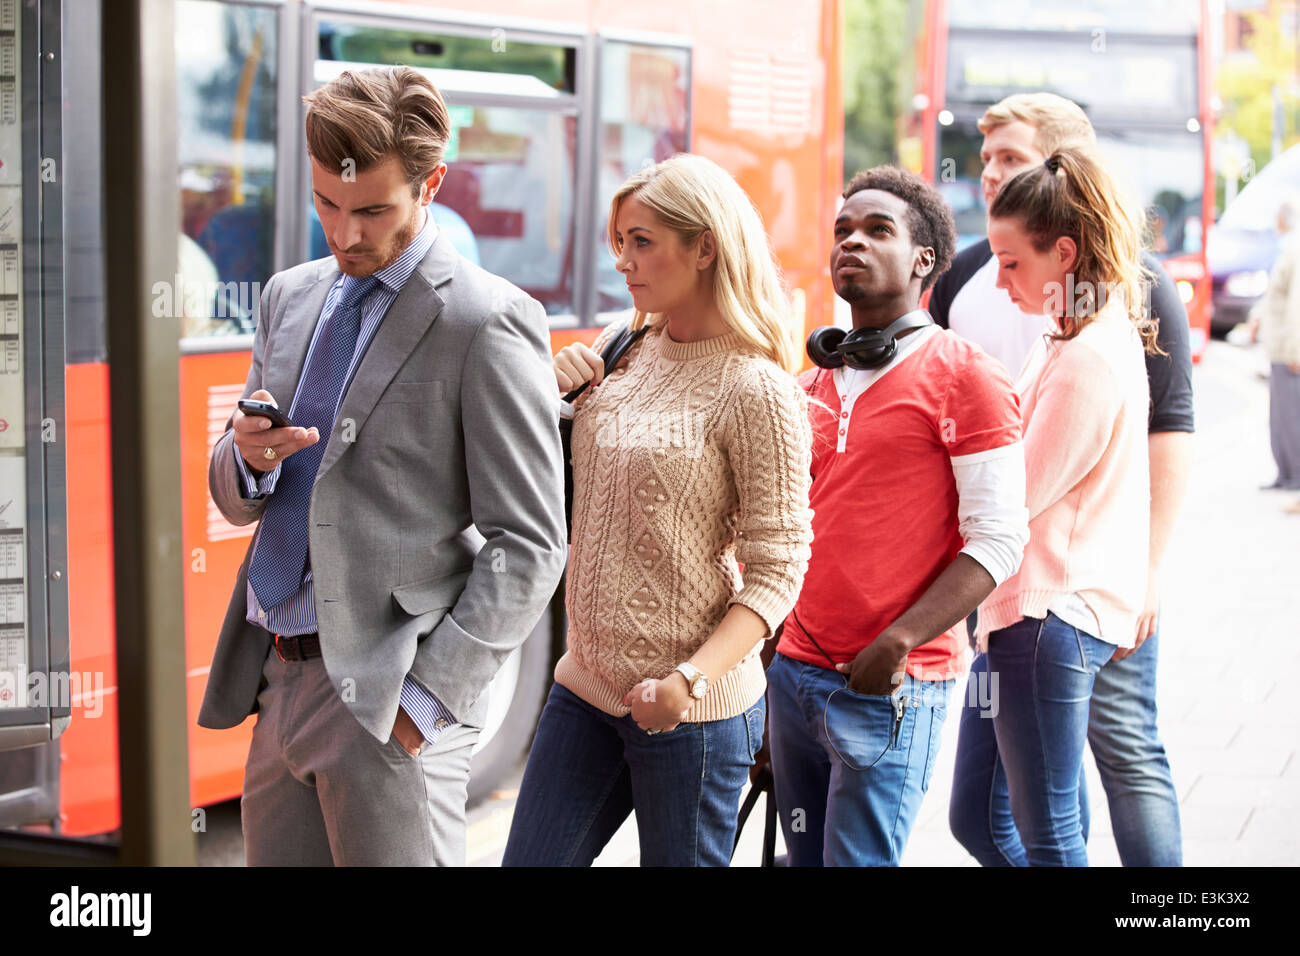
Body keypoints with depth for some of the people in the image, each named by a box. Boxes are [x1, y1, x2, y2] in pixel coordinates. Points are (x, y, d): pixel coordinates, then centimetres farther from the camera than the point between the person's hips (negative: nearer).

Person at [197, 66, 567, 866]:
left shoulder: (487, 322, -10)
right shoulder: (290, 298, 12)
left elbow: (527, 550, -11)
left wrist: (424, 701, -16)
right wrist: (250, 457, -5)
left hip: (388, 703, -7)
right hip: (276, 680, 7)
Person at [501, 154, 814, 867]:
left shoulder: (755, 389, -13)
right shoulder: (621, 352, 6)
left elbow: (776, 569, -13)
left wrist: (690, 680, -25)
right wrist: (548, 388, -2)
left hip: (691, 711, -6)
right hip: (585, 687, 6)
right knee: (529, 860, 10)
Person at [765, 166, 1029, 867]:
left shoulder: (963, 376, -6)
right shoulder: (815, 383, 15)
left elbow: (998, 540, -12)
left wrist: (897, 643, -18)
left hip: (892, 687, -6)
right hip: (794, 672, 7)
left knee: (859, 859, -5)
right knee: (805, 856, 12)